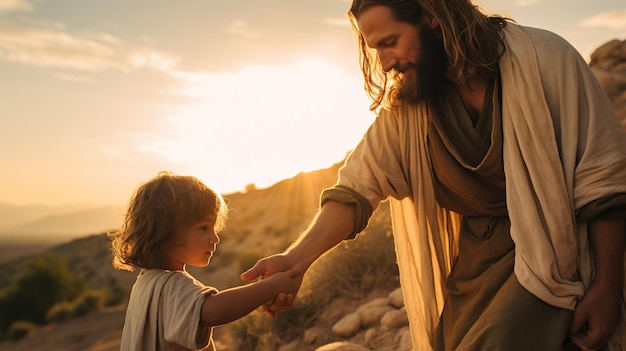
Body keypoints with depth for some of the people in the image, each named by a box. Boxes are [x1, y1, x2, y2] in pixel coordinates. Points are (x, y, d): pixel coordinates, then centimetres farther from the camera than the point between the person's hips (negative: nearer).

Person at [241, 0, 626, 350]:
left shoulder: (542, 58, -14)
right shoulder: (404, 106, -3)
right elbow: (356, 189, -9)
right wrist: (296, 259, -24)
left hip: (550, 247, -4)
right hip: (472, 261, 4)